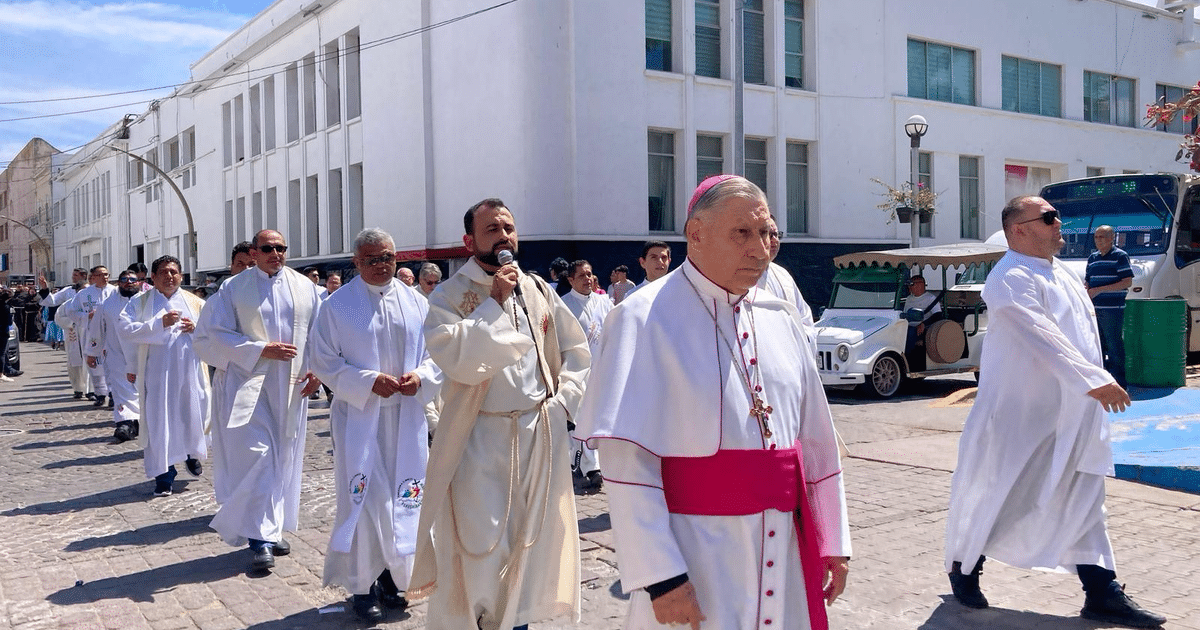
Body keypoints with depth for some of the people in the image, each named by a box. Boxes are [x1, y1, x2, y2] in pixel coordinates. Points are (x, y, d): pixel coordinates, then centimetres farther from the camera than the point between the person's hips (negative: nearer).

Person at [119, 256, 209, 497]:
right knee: (159, 422, -2)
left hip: (189, 371, 2)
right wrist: (159, 323, -19)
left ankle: (192, 453, 38)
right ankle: (164, 477, 7)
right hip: (156, 371, -1)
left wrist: (197, 329, -11)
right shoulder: (140, 303, 5)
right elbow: (125, 329, -9)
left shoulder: (196, 303, 10)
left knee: (193, 415, 7)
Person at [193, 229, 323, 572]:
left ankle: (272, 528, 23)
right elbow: (212, 335, -4)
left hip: (292, 387, 4)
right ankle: (259, 536, -4)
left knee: (284, 459, 9)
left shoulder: (305, 287, 9)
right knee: (256, 456, -11)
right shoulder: (234, 288, 1)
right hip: (250, 385, -3)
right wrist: (261, 350, -14)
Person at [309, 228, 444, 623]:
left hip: (406, 418, 3)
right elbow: (324, 363, -3)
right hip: (358, 418, -3)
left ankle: (392, 576, 23)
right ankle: (363, 586, 11)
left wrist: (421, 376, -10)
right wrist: (369, 381, -16)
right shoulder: (337, 306, -1)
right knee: (363, 499, -2)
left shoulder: (416, 303, 7)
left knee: (403, 498, 7)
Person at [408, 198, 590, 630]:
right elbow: (457, 360, -22)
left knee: (533, 541, 12)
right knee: (481, 545, -2)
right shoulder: (448, 296, -5)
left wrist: (564, 400, 1)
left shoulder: (538, 291, 8)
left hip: (541, 433, 5)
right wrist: (495, 301, -19)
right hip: (481, 438, -4)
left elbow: (575, 349, 15)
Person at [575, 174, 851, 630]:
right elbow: (626, 462, -16)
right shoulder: (645, 320, -12)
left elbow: (816, 441, 11)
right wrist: (660, 575, -19)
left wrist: (832, 541, 11)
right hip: (693, 555, -5)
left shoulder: (779, 318, 7)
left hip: (780, 554, 6)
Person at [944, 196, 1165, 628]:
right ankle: (964, 568, 25)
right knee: (995, 493, 5)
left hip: (1072, 414, 9)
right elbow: (1042, 338, -29)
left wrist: (1095, 379, 21)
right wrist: (1094, 381, -34)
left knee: (1082, 500, 10)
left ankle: (1102, 595, 16)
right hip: (1020, 413, -8)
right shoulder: (1012, 279, -18)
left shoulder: (1061, 271, 12)